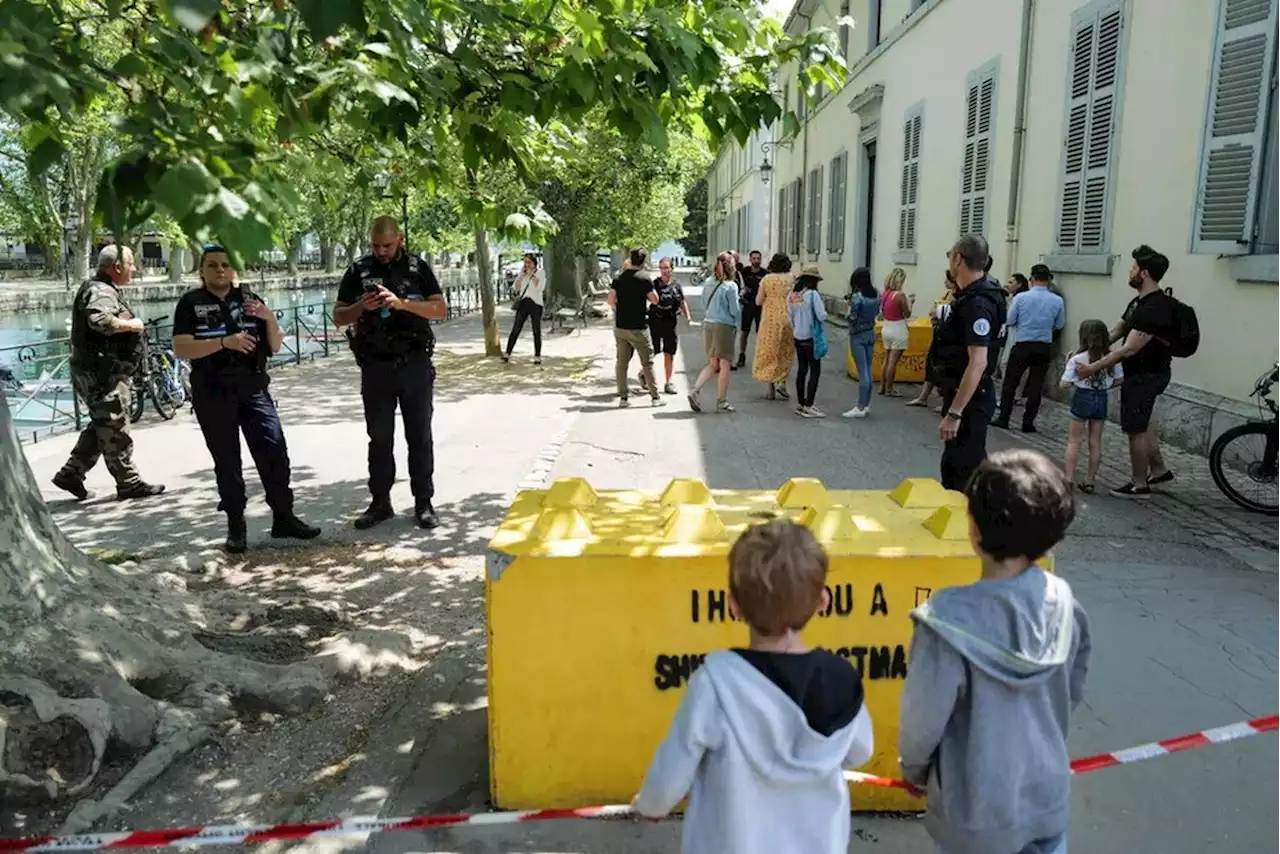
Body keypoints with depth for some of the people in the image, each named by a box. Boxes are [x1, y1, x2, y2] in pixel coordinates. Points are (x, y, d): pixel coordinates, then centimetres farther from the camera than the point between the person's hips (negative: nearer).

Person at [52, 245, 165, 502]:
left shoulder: (105, 290, 18)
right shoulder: (101, 292, -16)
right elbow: (99, 320, -36)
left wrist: (131, 326, 16)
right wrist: (130, 324, -22)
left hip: (101, 373, 11)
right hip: (103, 374, -11)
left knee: (102, 428, 17)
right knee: (116, 432, -3)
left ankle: (71, 474, 22)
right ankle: (129, 484, 4)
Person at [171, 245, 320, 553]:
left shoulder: (249, 299, 10)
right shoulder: (191, 303, 1)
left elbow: (275, 347, 10)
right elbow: (180, 349, -11)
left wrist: (269, 318, -8)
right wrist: (225, 342, -22)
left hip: (254, 391, 3)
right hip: (213, 396, -2)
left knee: (275, 453, -2)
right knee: (227, 463, 4)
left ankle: (283, 518, 9)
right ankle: (236, 526, 14)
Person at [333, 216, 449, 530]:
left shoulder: (417, 267, 1)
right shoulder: (358, 271, 5)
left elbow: (441, 310, -5)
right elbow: (339, 317, 7)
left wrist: (401, 303, -18)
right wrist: (362, 307, -14)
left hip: (415, 364, -1)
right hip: (376, 366, 1)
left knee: (420, 436, 5)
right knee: (379, 438, 8)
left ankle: (424, 503, 12)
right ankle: (380, 503, 17)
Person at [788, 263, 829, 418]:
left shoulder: (792, 295, 2)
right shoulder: (813, 294, -17)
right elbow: (822, 316, -18)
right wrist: (824, 310, 3)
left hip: (798, 338, 7)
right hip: (811, 338, -7)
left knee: (801, 370, 15)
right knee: (815, 372, -1)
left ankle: (800, 404, 21)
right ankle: (808, 406, -3)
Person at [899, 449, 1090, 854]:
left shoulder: (952, 620, -31)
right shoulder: (1063, 603, -14)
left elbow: (923, 719, -20)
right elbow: (1074, 691, 2)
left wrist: (913, 768, 1)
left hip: (980, 812, -4)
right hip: (1048, 795, 4)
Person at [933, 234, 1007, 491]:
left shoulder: (977, 304, -23)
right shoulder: (970, 295, 9)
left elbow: (978, 362, -30)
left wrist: (954, 413, -31)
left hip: (969, 399, -11)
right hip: (961, 393, 11)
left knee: (967, 469, -3)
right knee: (953, 462, 21)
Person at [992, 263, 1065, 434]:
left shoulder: (1021, 298, -10)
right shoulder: (1057, 301, -4)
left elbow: (1009, 322, -4)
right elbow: (1059, 325, 5)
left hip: (1022, 346, -2)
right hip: (1044, 348, 2)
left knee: (1010, 382, 9)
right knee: (1036, 385, 8)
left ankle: (1003, 418, 10)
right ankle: (1028, 423, 10)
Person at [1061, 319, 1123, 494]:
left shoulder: (1077, 359, -14)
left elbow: (1065, 384, -14)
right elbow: (1120, 379, 4)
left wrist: (1070, 365, 0)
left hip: (1083, 398, -4)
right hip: (1102, 400, 4)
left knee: (1074, 441, 6)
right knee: (1095, 442, 11)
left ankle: (1069, 479, 3)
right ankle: (1090, 481, 17)